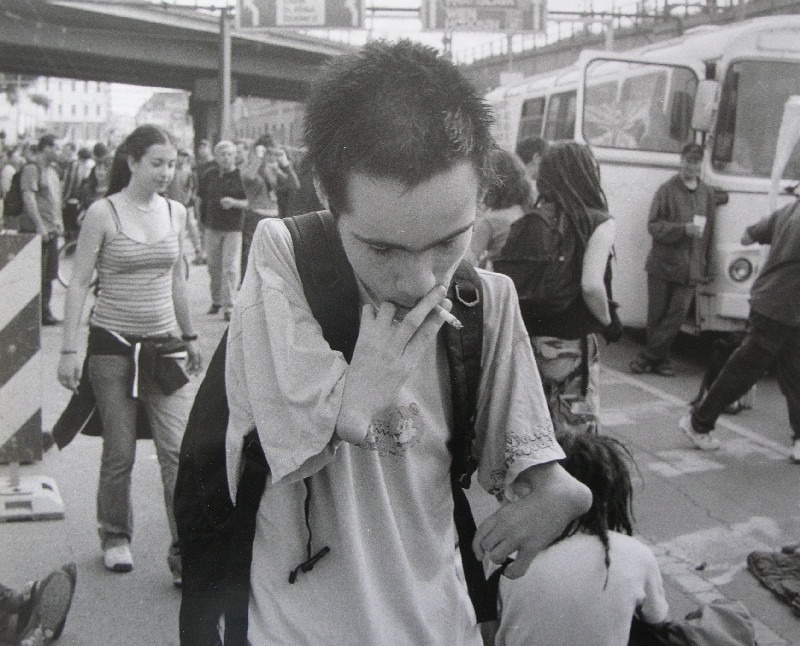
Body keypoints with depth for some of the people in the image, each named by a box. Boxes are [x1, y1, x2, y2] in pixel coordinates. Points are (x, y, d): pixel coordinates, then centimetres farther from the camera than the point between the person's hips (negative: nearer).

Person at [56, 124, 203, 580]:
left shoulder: (176, 213, 6)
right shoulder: (103, 213, -7)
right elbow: (79, 284, -6)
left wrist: (190, 336, 20)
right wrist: (69, 350, -11)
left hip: (164, 346, 3)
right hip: (113, 343, -3)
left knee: (179, 450, -5)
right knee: (120, 452, 6)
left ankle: (185, 552, 1)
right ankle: (116, 536, 29)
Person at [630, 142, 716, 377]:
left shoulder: (707, 193, 10)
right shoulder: (667, 189, 0)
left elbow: (708, 232, 14)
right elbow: (654, 225, -7)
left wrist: (704, 265, 10)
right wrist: (683, 229, -19)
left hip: (690, 268, 3)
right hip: (662, 263, -2)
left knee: (678, 313, -5)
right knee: (656, 314, 1)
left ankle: (648, 356, 4)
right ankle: (660, 358, 16)